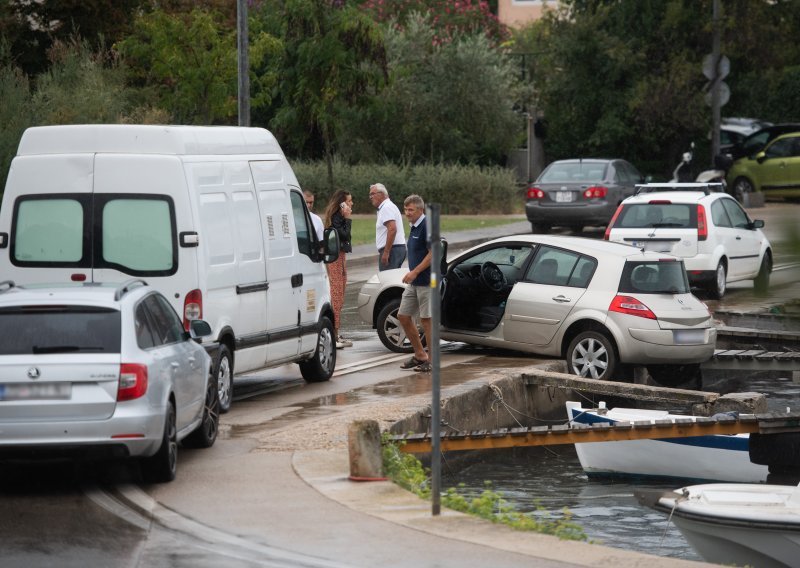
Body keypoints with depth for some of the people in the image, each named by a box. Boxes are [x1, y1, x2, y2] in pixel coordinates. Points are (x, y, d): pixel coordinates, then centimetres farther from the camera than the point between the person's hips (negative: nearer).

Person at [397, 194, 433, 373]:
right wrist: (412, 274, 17)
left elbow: (433, 253, -21)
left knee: (427, 319, -5)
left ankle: (432, 360, 3)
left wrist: (414, 272, -22)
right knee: (403, 316, 9)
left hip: (425, 281, -10)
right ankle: (419, 355, 17)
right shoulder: (414, 228, 14)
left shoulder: (427, 227, -15)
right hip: (414, 282, 10)